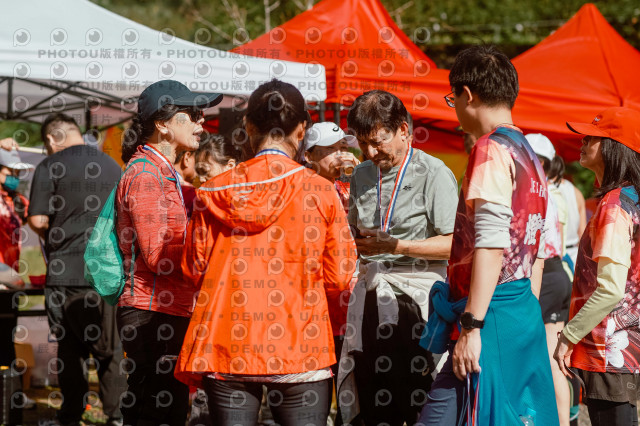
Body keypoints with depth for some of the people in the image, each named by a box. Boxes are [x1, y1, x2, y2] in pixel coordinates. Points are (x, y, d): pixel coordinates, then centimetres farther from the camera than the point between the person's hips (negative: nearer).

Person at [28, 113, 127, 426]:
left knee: (70, 345, 6)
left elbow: (38, 220, -11)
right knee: (109, 345, 10)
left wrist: (53, 236, 9)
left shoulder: (50, 167, -6)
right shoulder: (113, 166, 9)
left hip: (67, 270, -3)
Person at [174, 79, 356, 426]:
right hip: (299, 349, -2)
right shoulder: (320, 192, -3)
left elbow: (194, 270, 8)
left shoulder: (214, 192, 2)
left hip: (227, 347, 2)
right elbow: (339, 278, -1)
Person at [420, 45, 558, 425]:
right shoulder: (530, 156, 18)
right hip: (527, 314, 10)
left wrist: (471, 326, -21)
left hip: (494, 312, -10)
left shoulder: (491, 151, -11)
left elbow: (491, 244, -19)